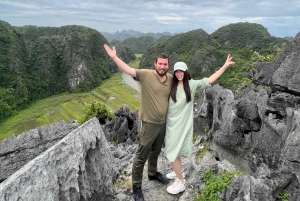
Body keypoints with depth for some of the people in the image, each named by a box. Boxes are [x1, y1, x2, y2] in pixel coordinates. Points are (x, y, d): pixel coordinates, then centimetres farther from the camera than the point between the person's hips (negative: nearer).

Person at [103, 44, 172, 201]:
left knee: (155, 152, 26)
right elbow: (128, 70, -25)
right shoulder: (146, 74, -15)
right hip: (148, 123, -5)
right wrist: (114, 57, -34)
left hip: (162, 123, 6)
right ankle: (136, 187, 22)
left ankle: (153, 173, 51)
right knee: (141, 156, 5)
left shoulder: (171, 79, 0)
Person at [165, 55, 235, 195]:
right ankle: (179, 172, 42)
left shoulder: (192, 84, -4)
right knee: (174, 150, 17)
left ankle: (180, 182, 15)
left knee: (173, 153, -3)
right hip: (171, 123, 4)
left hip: (182, 124, -4)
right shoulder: (170, 86, 2)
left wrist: (225, 66, -9)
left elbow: (210, 80, -7)